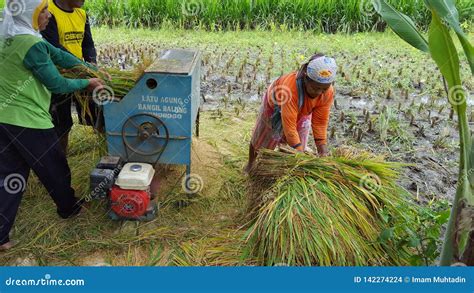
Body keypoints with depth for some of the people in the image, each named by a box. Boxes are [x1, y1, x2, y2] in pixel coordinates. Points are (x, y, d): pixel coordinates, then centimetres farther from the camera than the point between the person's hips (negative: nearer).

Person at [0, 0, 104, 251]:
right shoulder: (31, 45, -20)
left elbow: (58, 55, 9)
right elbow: (57, 85, -15)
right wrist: (88, 83, 1)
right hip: (28, 122, -8)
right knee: (55, 169, 14)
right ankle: (68, 208, 37)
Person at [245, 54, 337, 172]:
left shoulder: (328, 92, -32)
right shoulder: (291, 86, -47)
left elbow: (320, 123, -25)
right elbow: (289, 127, -46)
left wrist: (323, 154, -30)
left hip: (302, 113, 3)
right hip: (275, 107, -3)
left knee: (299, 149, 2)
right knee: (261, 141, 18)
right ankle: (250, 165, 46)